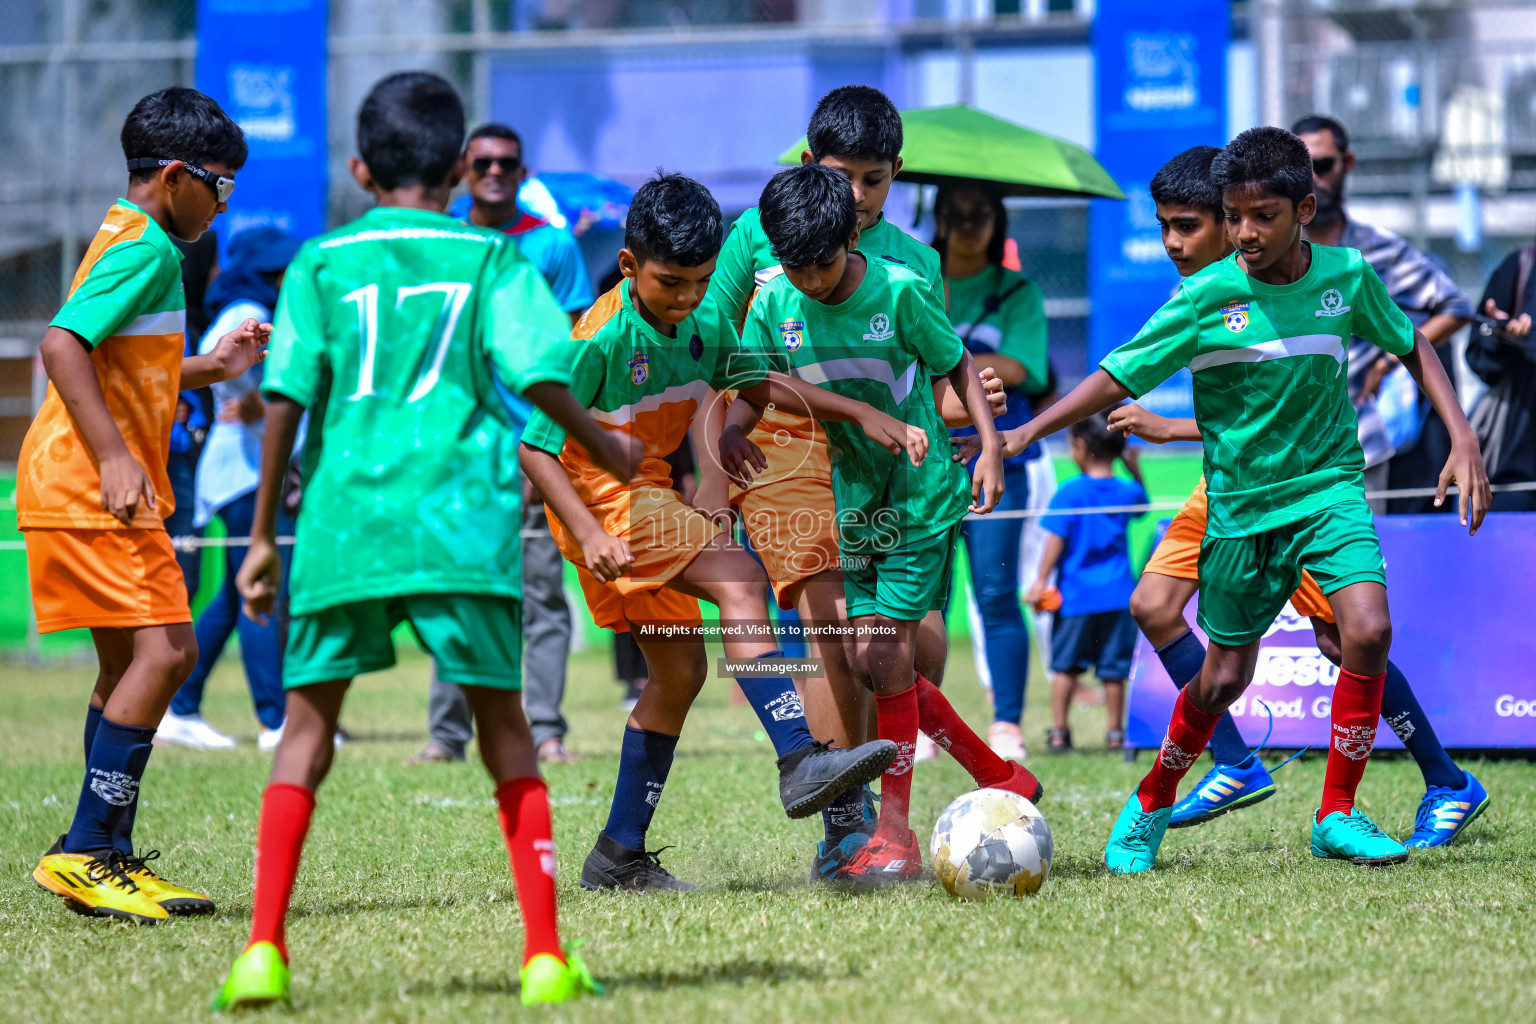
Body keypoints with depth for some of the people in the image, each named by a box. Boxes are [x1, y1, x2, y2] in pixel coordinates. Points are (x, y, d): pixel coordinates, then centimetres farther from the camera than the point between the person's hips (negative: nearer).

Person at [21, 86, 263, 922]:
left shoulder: (128, 245, 20)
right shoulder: (145, 250, -12)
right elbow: (62, 346, -24)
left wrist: (207, 369, 27)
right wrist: (115, 459, -28)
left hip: (102, 486, 11)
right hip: (89, 487, -11)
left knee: (130, 663, 13)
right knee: (163, 650, -15)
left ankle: (108, 857, 16)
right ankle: (85, 851, -15)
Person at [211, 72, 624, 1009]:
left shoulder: (323, 264, 8)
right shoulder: (492, 257, 7)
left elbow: (287, 400, 2)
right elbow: (541, 375, -4)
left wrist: (264, 535, 9)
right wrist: (602, 449, 15)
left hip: (343, 522, 1)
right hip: (462, 526, -1)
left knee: (307, 730, 9)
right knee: (504, 728, 9)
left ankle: (264, 950, -3)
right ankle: (546, 956, 5)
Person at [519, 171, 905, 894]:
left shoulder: (706, 326, 1)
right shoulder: (601, 339, -21)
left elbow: (761, 384, 17)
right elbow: (535, 448, -20)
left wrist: (861, 414, 7)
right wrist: (588, 534, -31)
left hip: (654, 496, 9)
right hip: (601, 499, -9)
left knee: (681, 670, 10)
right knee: (738, 578, -27)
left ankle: (620, 855, 17)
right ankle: (800, 761, -37)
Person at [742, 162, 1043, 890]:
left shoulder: (899, 291, -14)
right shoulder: (774, 305, -5)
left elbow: (957, 364, -1)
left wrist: (990, 446, -8)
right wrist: (730, 438, -16)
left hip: (919, 496, -5)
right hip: (847, 503, 5)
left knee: (888, 651, -12)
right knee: (869, 656, 4)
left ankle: (896, 832, -7)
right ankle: (1001, 779, 21)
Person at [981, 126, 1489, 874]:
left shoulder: (1348, 278, -6)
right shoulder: (1207, 297, -12)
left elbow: (1411, 348, 12)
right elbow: (1119, 378, -8)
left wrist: (1461, 438, 2)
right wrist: (1026, 433, -17)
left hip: (1329, 484, 1)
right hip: (1241, 502, -1)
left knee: (1368, 628, -22)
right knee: (1224, 678, 4)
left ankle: (1338, 816, -8)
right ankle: (1153, 802, 33)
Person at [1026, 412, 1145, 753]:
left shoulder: (1069, 492, -8)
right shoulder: (1128, 491, 3)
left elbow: (1056, 540, -9)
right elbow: (1142, 502, 28)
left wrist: (1041, 581, -5)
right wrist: (1135, 470, 24)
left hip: (1075, 595, -3)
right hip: (1117, 594, 3)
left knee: (1066, 665, 6)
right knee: (1113, 668, 7)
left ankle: (1059, 730, 5)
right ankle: (1115, 731, 10)